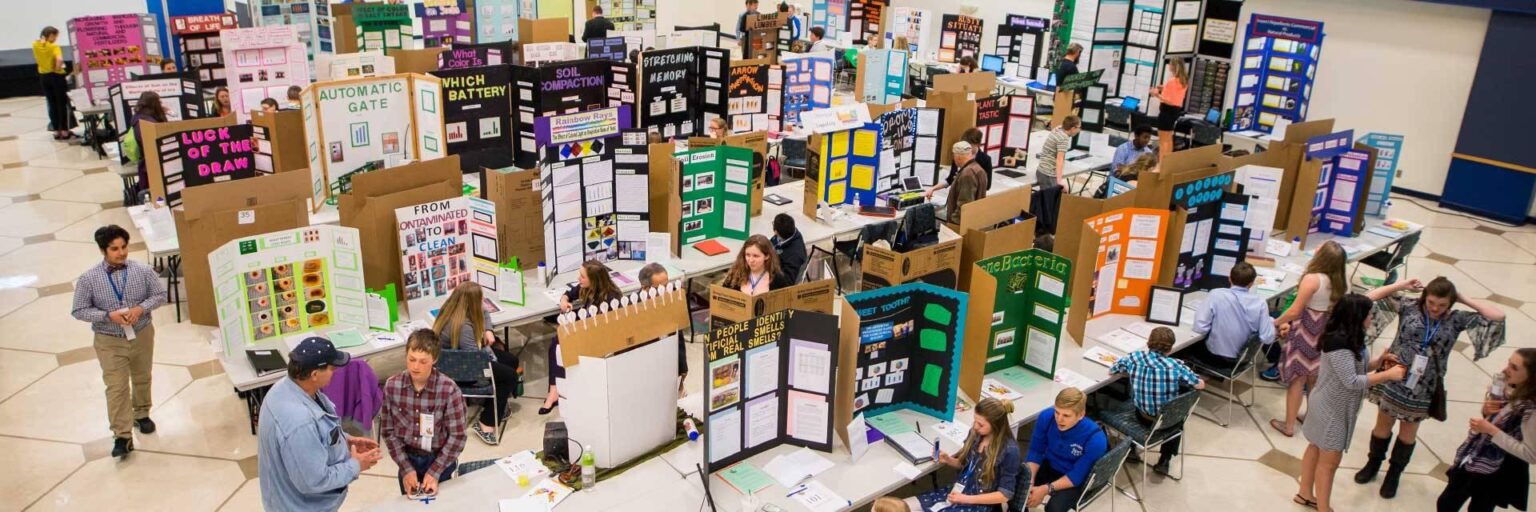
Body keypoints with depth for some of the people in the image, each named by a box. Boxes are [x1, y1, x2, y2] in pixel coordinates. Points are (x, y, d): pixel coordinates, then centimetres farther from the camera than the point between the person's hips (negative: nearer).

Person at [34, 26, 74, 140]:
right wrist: (58, 68, -17)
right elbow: (59, 59, -32)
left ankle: (56, 131, 14)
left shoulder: (35, 45, 2)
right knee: (62, 103, 3)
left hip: (44, 76, 6)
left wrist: (42, 39, 12)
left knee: (52, 104, 12)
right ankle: (64, 131, 4)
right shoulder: (54, 47, -15)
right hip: (56, 76, -6)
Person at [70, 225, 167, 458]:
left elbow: (160, 294, -1)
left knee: (142, 379, 21)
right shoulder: (88, 279, -15)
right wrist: (108, 315, -24)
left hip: (142, 335, 2)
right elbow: (78, 311, -9)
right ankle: (122, 436, 2)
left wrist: (141, 308, -20)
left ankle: (142, 414, 45)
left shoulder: (143, 271, -12)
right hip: (110, 342, -2)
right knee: (117, 388, -3)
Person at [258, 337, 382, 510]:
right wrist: (355, 466, -18)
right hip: (302, 506, -9)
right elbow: (313, 481, -31)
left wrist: (345, 440, 0)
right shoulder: (298, 421, -39)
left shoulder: (289, 386, -10)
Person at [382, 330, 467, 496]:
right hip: (407, 459, 2)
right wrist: (406, 468, -10)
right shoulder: (392, 386, -12)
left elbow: (457, 436, -14)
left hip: (440, 460, -2)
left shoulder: (449, 390, -20)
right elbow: (388, 431, -4)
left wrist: (434, 472, -17)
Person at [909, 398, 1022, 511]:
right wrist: (948, 460, -4)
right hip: (957, 491, 7)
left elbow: (1005, 494, -15)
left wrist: (967, 499, -18)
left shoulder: (1009, 450, -18)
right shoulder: (975, 433, 0)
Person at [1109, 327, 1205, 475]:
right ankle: (1164, 461, 31)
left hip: (1142, 417, 2)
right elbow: (1201, 385, -10)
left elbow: (1111, 370, 2)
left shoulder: (1134, 358, -14)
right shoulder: (1176, 366, -21)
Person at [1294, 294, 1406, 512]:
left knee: (1316, 450, 22)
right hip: (1332, 409, -10)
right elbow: (1352, 381, -28)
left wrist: (1379, 361, -8)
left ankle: (1305, 494, 37)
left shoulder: (1351, 338, 1)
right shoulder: (1338, 343, -29)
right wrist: (1388, 375, -24)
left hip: (1338, 406, 10)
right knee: (1329, 461, 1)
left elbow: (1358, 367, 8)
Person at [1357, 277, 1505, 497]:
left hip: (1421, 390, 1)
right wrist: (1400, 286, -10)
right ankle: (1373, 463, 41)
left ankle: (1394, 473, 38)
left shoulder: (1456, 320, -5)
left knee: (1408, 432, 18)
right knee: (1383, 426, 17)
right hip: (1392, 382, -1)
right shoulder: (1409, 309, -8)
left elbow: (1498, 315, -9)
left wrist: (1464, 299, -8)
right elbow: (1369, 298, -7)